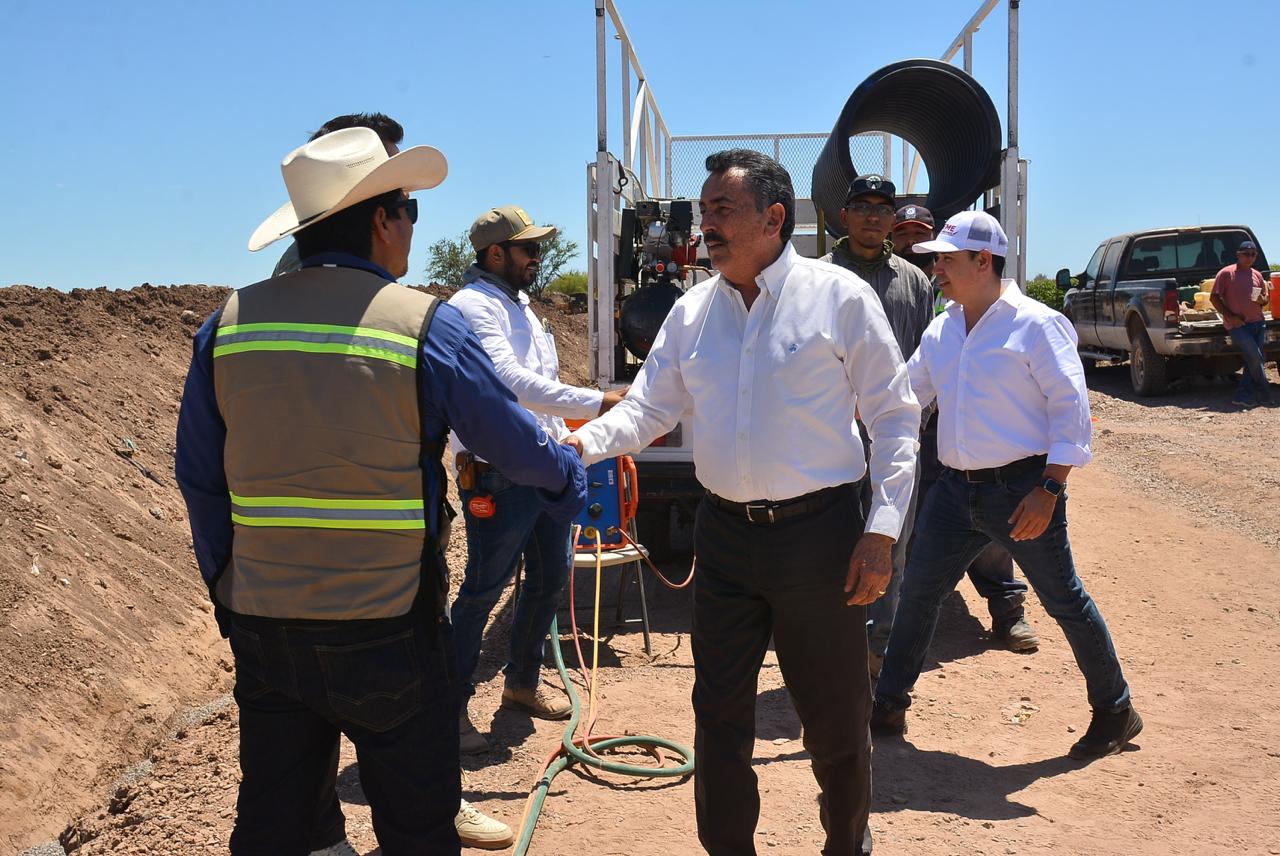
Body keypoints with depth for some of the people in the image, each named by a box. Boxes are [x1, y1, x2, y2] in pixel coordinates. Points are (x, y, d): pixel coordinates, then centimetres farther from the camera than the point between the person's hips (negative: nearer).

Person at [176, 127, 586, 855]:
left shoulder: (228, 323, 1)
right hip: (388, 631, -4)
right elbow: (517, 442, -2)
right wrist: (570, 480, 18)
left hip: (262, 626, 5)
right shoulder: (426, 325, -12)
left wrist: (229, 588, 18)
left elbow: (200, 480, 7)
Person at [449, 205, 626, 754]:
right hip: (497, 477, -9)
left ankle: (522, 683, 33)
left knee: (551, 575, 16)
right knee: (483, 590, -2)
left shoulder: (519, 305, 18)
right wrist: (597, 403, -26)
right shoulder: (472, 306, -14)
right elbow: (511, 381, -26)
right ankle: (452, 703, 12)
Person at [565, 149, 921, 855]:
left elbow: (894, 417, -4)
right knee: (718, 714, 12)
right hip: (723, 535, 4)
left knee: (834, 717, 11)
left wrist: (883, 529, -11)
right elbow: (647, 408, 8)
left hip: (818, 533, -3)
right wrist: (580, 443, -12)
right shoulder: (692, 311, 7)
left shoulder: (839, 296, -5)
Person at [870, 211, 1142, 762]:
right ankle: (888, 706, 22)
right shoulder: (941, 332, 9)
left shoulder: (1035, 324, -11)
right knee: (917, 593, 8)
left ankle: (1115, 712, 27)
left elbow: (1071, 408, -13)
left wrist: (1048, 490, -19)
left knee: (1064, 601, 7)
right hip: (957, 488, 7)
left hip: (1020, 488, -6)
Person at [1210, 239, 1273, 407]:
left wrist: (1262, 300, -3)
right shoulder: (1226, 273, -1)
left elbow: (1265, 299, 23)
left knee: (1253, 359, -1)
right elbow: (1214, 297, -4)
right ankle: (1264, 395, -1)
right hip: (1237, 324, -6)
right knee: (1255, 357, -15)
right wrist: (1229, 316, -12)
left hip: (1258, 323, 6)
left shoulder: (1257, 275, 15)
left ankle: (1243, 396, 3)